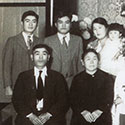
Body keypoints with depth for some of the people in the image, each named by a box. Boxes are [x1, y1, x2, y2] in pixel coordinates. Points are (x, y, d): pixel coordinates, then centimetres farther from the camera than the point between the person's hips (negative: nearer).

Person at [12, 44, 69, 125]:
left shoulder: (58, 77, 12)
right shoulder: (23, 76, 14)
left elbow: (63, 100, 5)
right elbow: (17, 99, 7)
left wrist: (48, 114, -10)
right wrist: (30, 115, -8)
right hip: (27, 118, 0)